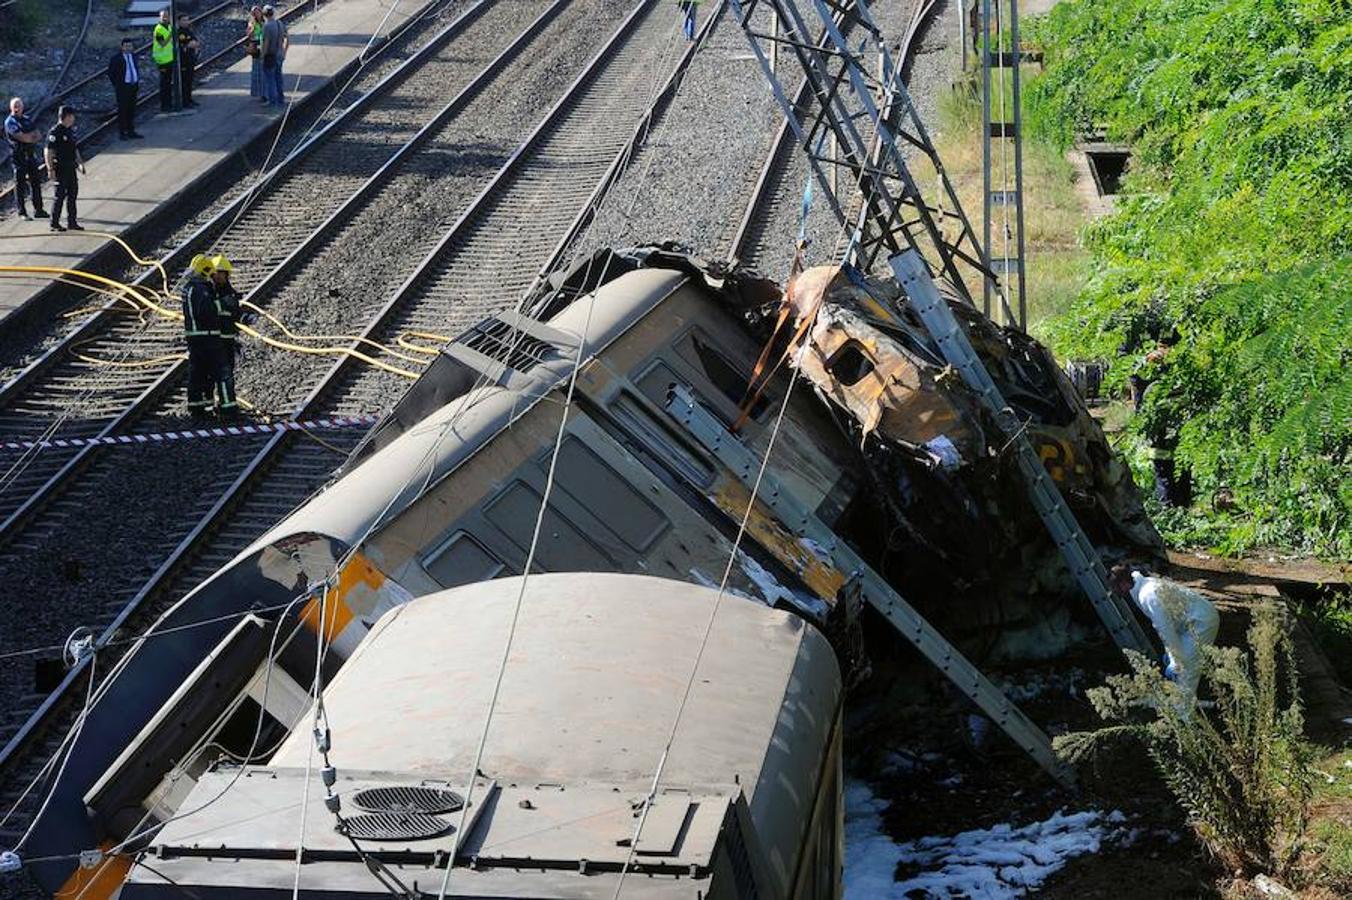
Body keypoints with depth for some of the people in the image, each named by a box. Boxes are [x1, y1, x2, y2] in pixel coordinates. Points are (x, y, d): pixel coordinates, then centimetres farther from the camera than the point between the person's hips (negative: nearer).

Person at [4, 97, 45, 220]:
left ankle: (38, 210, 15)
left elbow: (39, 135, 8)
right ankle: (22, 212, 3)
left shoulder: (27, 120, 14)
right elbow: (22, 137, -19)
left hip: (31, 155, 6)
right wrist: (33, 136, -2)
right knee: (20, 184, -1)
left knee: (35, 182, 8)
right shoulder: (10, 122, -7)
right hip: (18, 156, -6)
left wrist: (28, 137, -10)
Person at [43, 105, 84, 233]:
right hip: (60, 168, -9)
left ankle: (72, 222, 20)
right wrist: (50, 169, -20)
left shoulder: (70, 130, 12)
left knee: (72, 194, 12)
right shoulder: (55, 132, -15)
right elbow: (47, 151, -17)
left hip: (71, 168, 9)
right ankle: (54, 223, 5)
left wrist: (80, 162, 20)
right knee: (60, 195, -3)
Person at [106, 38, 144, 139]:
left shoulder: (133, 55, 9)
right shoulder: (116, 58, -10)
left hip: (133, 86, 6)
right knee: (122, 110, -3)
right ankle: (122, 132, 2)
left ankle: (131, 131, 17)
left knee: (132, 109, 10)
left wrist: (138, 81, 13)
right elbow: (111, 73, -6)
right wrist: (116, 85, -8)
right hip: (123, 87, -6)